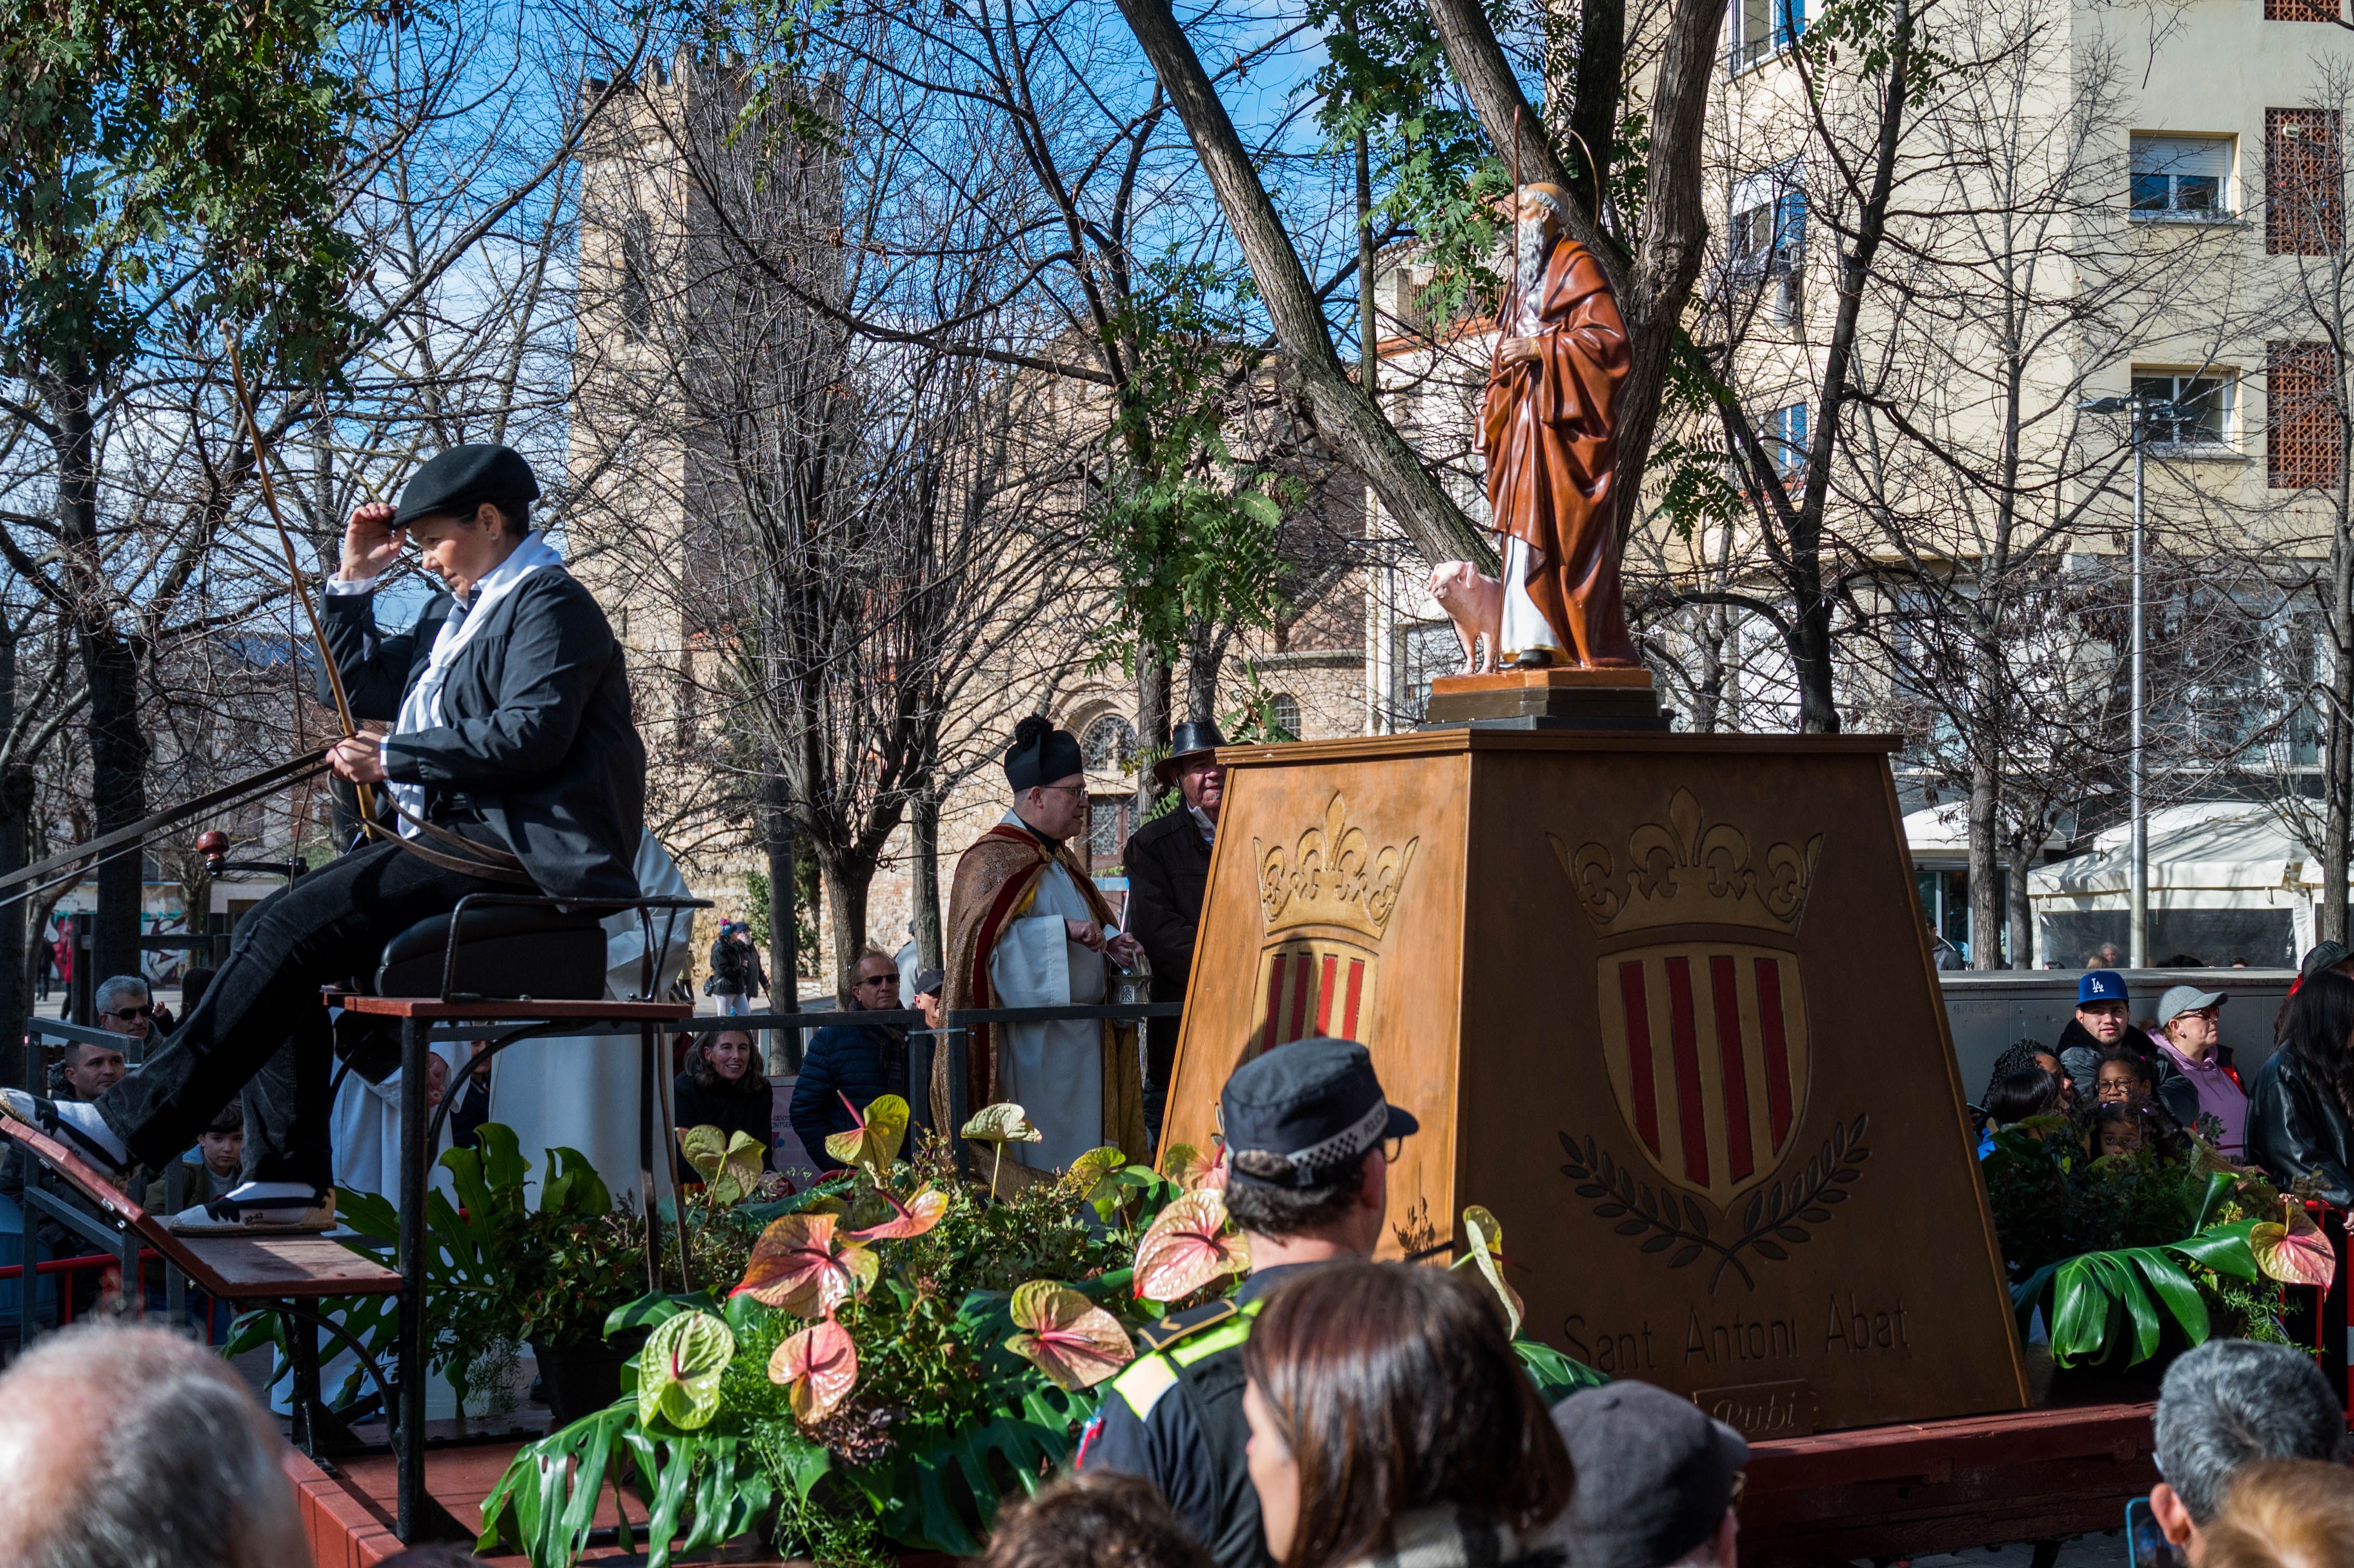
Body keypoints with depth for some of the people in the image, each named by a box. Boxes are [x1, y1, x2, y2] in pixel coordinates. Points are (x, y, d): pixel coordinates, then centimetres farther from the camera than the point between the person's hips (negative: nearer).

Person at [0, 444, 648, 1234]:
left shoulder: (550, 604, -6)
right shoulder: (459, 611, 24)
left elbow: (529, 736, -21)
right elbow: (366, 689, 29)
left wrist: (394, 759, -15)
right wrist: (354, 582, 17)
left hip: (500, 854, -10)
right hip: (441, 837, 10)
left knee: (289, 932, -20)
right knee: (268, 930, -4)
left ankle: (130, 1124, -17)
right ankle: (287, 1181, -7)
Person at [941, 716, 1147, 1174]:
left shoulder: (1059, 858, 18)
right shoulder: (993, 860, -9)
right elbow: (984, 935, -21)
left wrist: (1108, 944, 5)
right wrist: (1064, 929, -25)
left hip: (1078, 1042, 9)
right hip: (1032, 1045, -9)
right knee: (1038, 1157, -7)